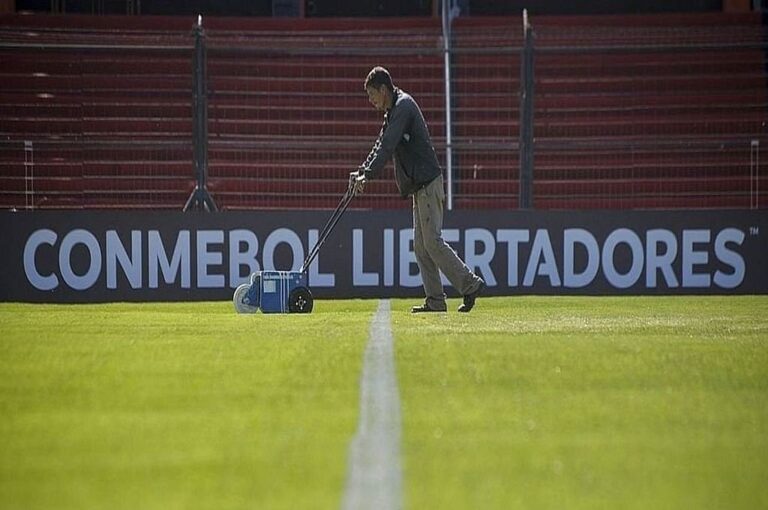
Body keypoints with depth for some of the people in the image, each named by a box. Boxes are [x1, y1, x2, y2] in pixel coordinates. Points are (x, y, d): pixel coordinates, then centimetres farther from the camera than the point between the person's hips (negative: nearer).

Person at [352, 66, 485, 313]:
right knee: (421, 245, 7)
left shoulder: (403, 107, -13)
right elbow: (381, 145, 22)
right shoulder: (394, 110, 18)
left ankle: (470, 284, -9)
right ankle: (435, 300, 6)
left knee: (432, 241, -12)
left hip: (428, 183, -10)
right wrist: (361, 171, 12)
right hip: (420, 186, 10)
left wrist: (367, 175, -22)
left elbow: (387, 148, -21)